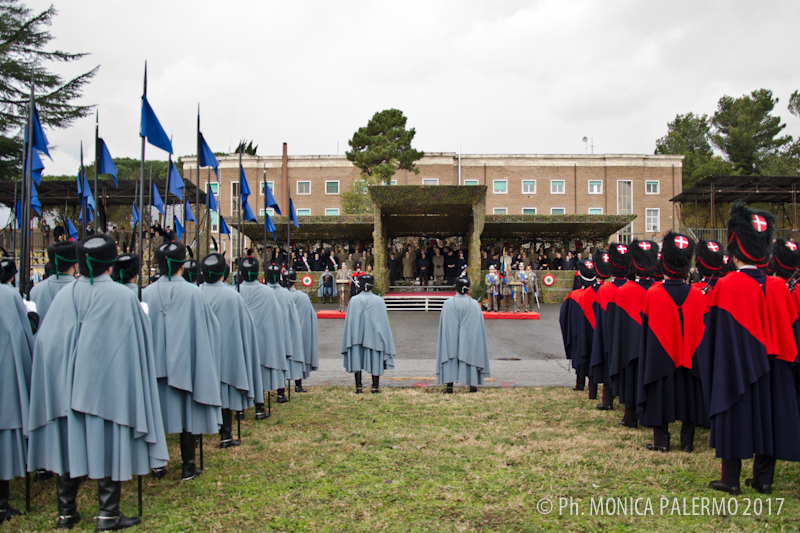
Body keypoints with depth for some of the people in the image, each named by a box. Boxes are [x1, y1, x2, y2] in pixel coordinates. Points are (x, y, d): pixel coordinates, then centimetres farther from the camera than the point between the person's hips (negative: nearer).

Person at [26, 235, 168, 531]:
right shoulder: (123, 297, -11)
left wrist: (64, 374, 10)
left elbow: (46, 341, -1)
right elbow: (135, 344, -6)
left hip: (69, 385, 4)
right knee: (108, 444, 5)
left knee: (70, 443, 13)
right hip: (108, 382, -3)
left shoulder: (65, 295, -3)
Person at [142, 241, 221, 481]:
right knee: (188, 412, 7)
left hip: (156, 364, 2)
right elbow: (205, 328, -4)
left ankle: (158, 464, 20)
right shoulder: (194, 292, -10)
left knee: (158, 411, 12)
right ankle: (188, 466, 13)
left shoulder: (147, 293, -5)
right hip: (185, 362, -2)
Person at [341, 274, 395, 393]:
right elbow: (384, 320, -1)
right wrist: (388, 337, 8)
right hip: (374, 335, 0)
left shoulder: (354, 300, -5)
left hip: (356, 335, 0)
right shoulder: (379, 301, -5)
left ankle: (358, 387, 6)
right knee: (375, 360, 8)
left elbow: (349, 321, -2)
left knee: (357, 360, 7)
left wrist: (347, 339, 8)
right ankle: (375, 387, 9)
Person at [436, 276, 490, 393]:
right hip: (469, 339, 1)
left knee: (450, 359, 4)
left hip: (451, 339, -1)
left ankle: (450, 385, -1)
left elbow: (444, 326, -3)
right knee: (470, 355, 9)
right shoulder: (475, 305, -4)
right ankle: (472, 384, 10)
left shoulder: (447, 304, -6)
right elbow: (479, 326, 0)